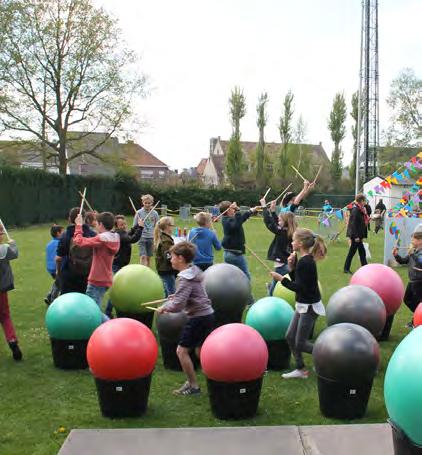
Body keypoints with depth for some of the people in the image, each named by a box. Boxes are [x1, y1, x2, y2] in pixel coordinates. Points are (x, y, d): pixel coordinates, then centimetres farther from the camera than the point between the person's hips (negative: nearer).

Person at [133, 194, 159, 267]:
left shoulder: (155, 213, 3)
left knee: (148, 257, 9)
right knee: (143, 257, -13)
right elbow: (135, 226, 3)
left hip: (151, 238, 2)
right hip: (142, 237, -2)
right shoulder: (139, 213, -2)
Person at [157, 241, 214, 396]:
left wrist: (164, 307, -6)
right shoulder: (195, 271, 9)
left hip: (198, 318, -9)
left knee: (182, 350, 0)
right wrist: (177, 296, 16)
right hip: (208, 315, 9)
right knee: (200, 350, 18)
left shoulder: (185, 278, -18)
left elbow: (177, 305, -24)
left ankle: (193, 385, 6)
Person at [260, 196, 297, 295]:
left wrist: (264, 206, -4)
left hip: (281, 267, -8)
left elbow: (269, 222, -12)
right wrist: (272, 210, 15)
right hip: (288, 265, 8)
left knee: (273, 292, -1)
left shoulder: (282, 233, -17)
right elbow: (276, 225, 17)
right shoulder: (291, 234, 5)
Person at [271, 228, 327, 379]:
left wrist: (282, 279, -20)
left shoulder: (305, 262, -23)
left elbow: (300, 288, -24)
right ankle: (300, 369, 24)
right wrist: (291, 267, -2)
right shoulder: (305, 259, 5)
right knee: (290, 336, 14)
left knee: (300, 343, 0)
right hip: (303, 305, 10)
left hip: (309, 306, -10)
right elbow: (298, 281, 11)